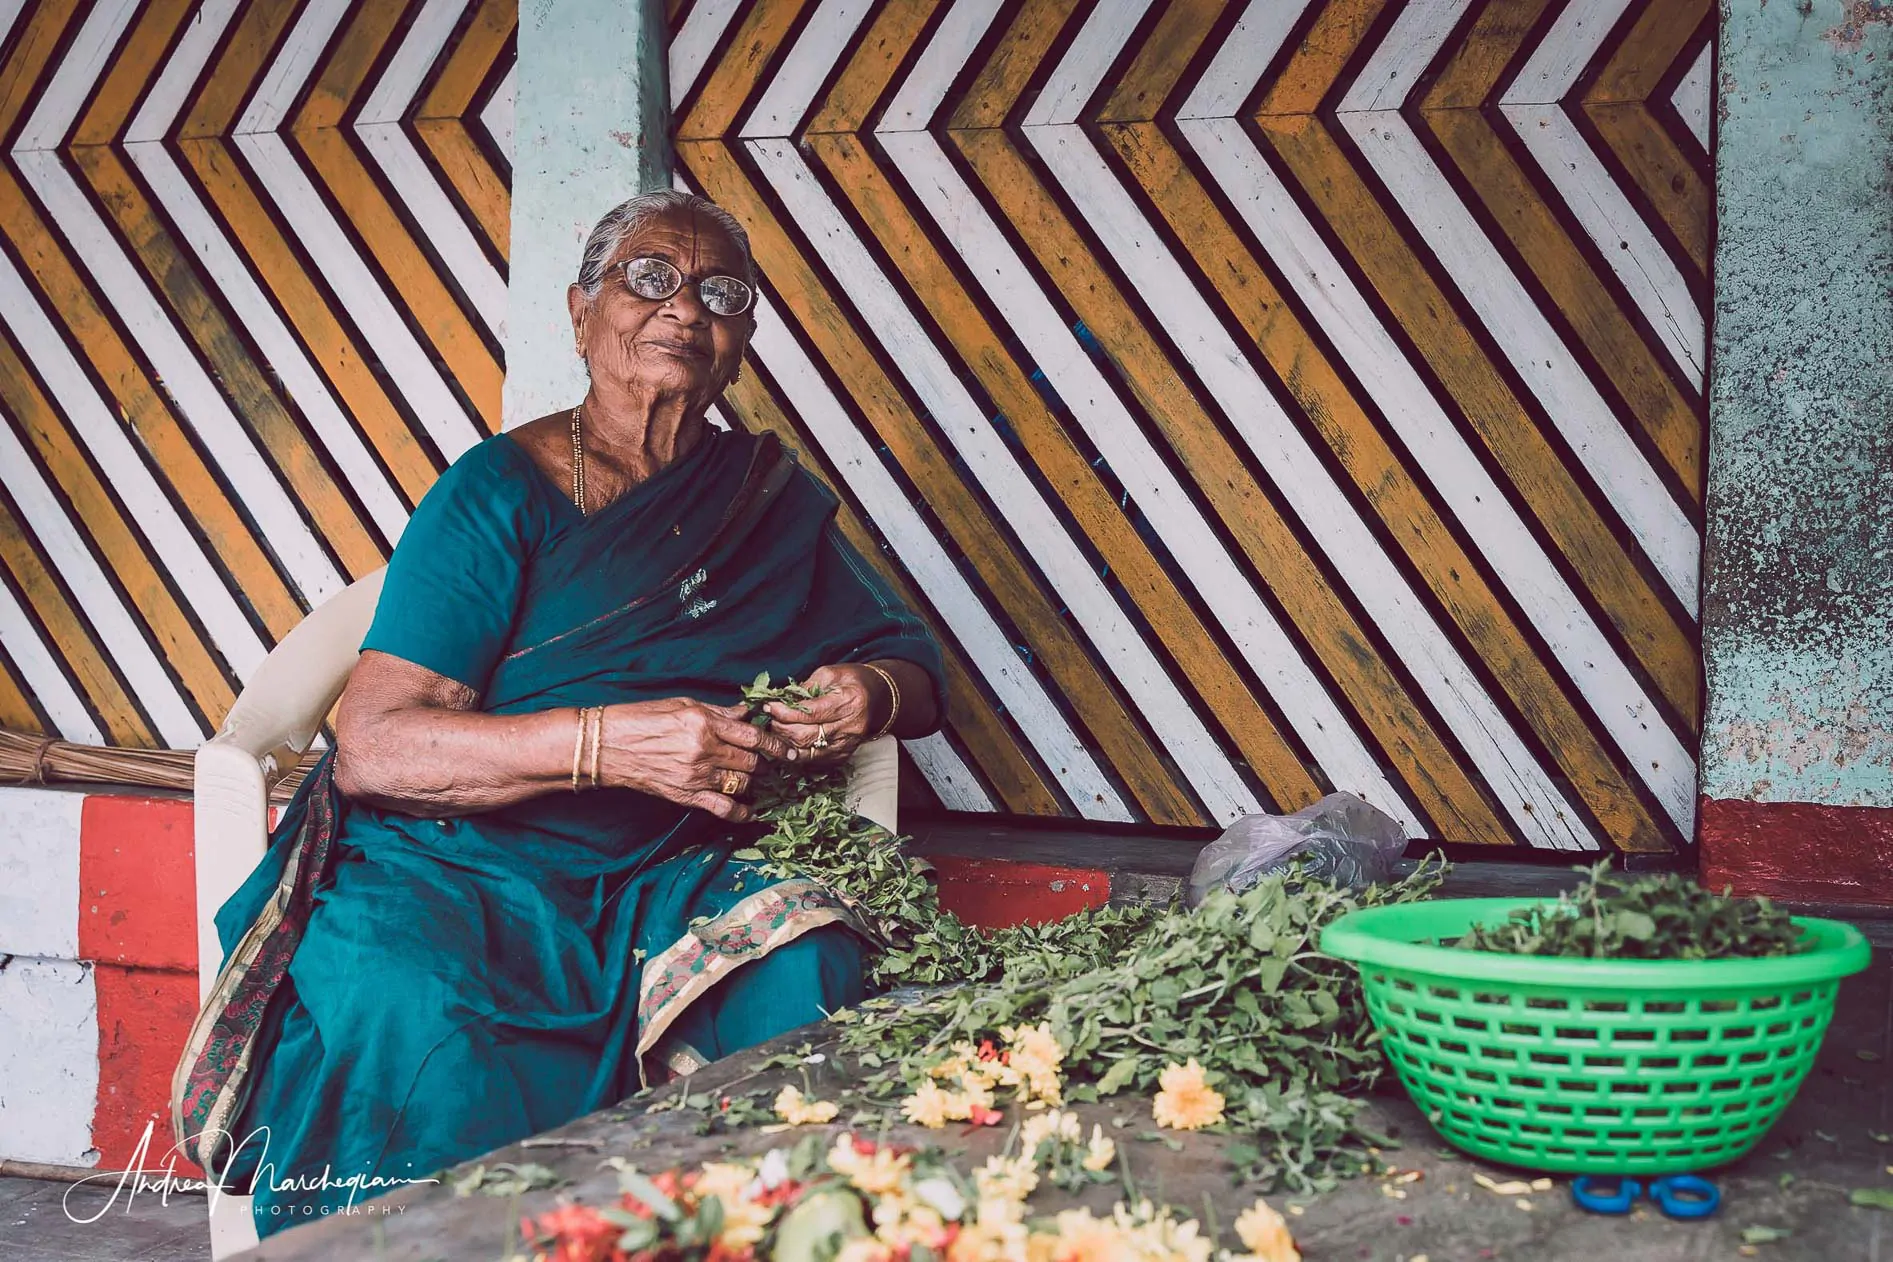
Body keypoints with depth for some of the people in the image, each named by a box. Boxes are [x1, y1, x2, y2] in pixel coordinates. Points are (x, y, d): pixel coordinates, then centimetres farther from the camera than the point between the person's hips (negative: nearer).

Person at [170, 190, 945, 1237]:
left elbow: (916, 671, 19)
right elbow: (370, 744, -12)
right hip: (451, 867, -3)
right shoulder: (499, 492, -3)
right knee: (406, 1013, -34)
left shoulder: (776, 501, 11)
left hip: (661, 878, 3)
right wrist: (611, 742, -25)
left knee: (810, 975, -27)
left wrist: (871, 695, -7)